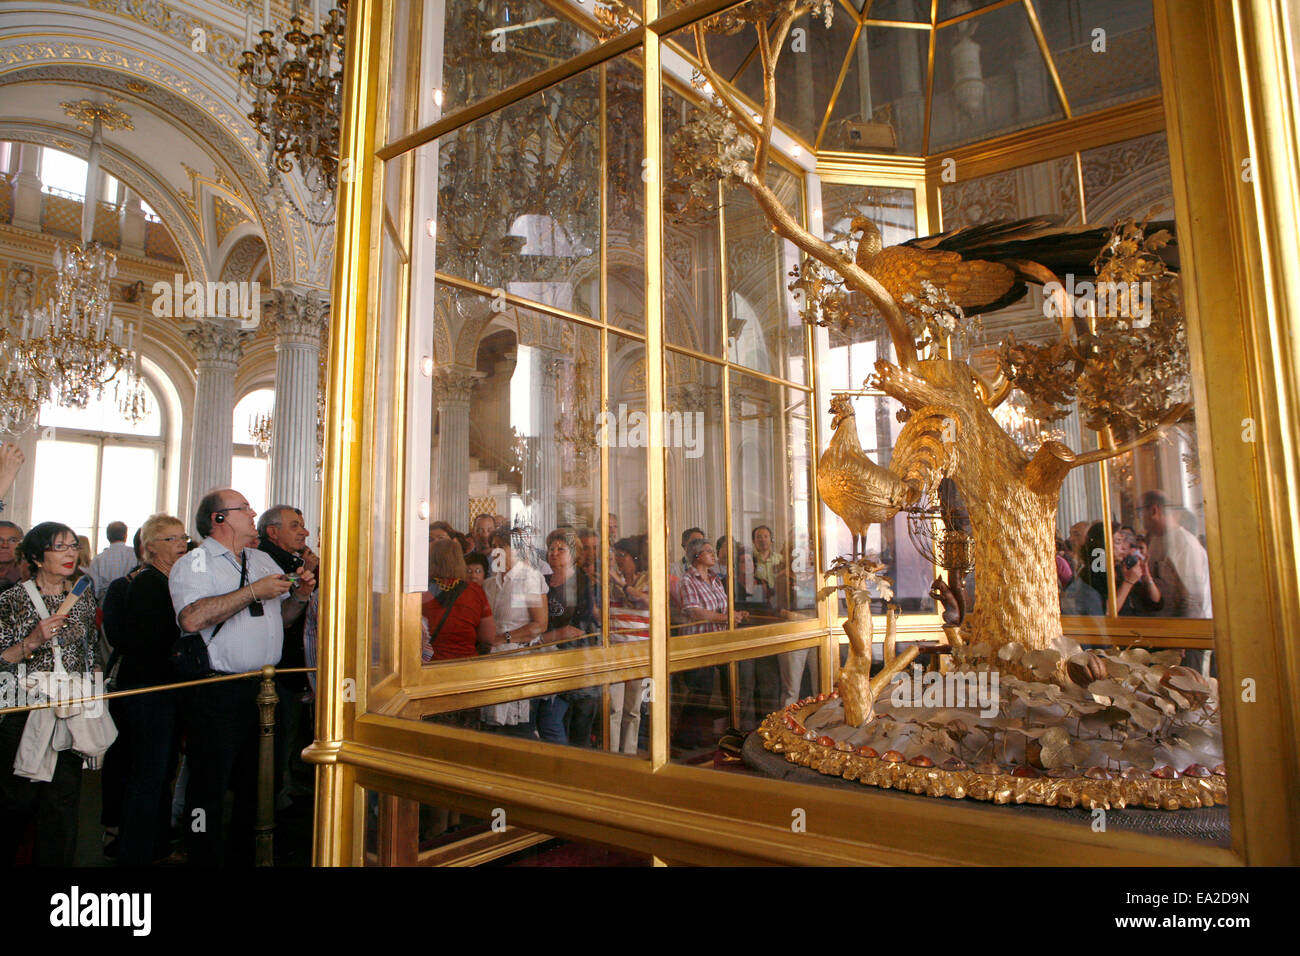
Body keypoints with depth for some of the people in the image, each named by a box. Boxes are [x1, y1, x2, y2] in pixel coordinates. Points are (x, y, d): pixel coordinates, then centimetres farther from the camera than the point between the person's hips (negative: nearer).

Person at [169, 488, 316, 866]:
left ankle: (242, 853, 33)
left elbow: (281, 617, 21)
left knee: (257, 782, 17)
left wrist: (300, 595, 0)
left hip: (263, 690, 7)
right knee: (210, 785, 2)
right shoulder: (194, 564, -6)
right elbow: (192, 619, -25)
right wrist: (254, 591, -20)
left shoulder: (263, 560, 15)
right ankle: (206, 858, 19)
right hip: (216, 695, -7)